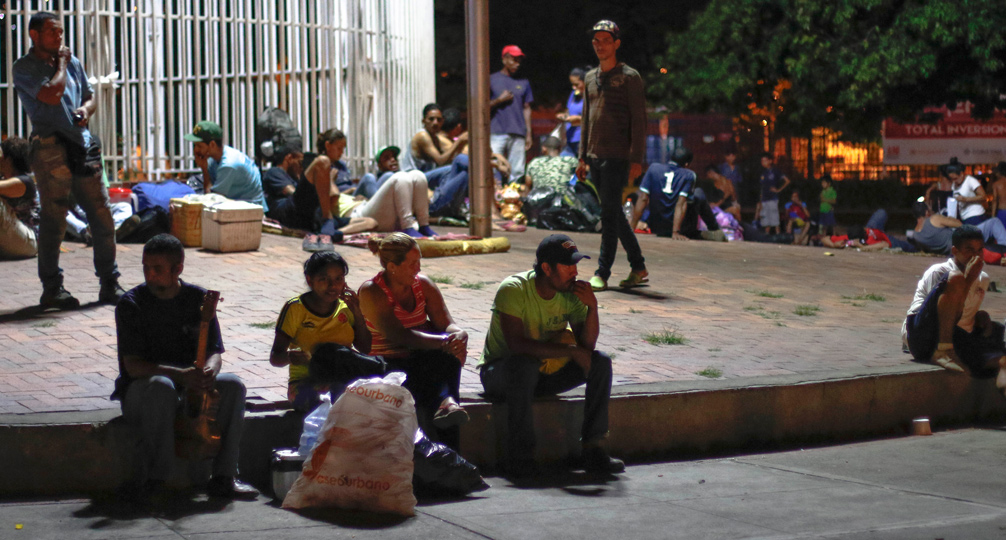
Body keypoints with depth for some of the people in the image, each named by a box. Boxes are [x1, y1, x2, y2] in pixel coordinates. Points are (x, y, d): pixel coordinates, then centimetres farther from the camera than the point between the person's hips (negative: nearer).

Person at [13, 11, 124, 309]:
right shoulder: (24, 68, -2)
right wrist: (60, 64, -1)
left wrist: (86, 109, 1)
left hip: (82, 146, 6)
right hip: (51, 147, -6)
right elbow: (53, 94, -17)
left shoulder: (72, 62, 19)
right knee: (53, 219, -4)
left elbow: (91, 96, 25)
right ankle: (52, 289, 4)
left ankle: (109, 284, 13)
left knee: (102, 216, 4)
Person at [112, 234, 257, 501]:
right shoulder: (131, 304, -9)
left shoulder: (199, 299, 2)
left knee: (233, 385, -23)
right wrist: (181, 375, -32)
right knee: (162, 387, -37)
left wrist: (208, 371, -27)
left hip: (189, 388, 4)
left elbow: (214, 352, 0)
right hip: (140, 393, -4)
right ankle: (150, 477, -30)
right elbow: (133, 366, -17)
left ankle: (223, 477, -22)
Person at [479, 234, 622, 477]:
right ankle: (520, 456, -32)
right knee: (525, 364, -39)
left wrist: (592, 307, -23)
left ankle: (594, 449, -15)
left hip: (547, 373, 6)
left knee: (601, 362, -13)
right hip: (499, 372, -6)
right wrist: (570, 351, -30)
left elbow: (587, 345, -8)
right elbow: (516, 344, -32)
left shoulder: (571, 293, -5)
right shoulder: (513, 289, -22)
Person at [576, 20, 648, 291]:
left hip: (617, 157, -7)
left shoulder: (629, 77, -4)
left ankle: (602, 273, -8)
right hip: (595, 157, 7)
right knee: (614, 214, 11)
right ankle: (638, 267, 20)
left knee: (609, 213, -10)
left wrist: (637, 159, -14)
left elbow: (638, 119, -7)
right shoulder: (590, 78, 16)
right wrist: (583, 157, 15)